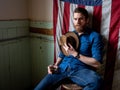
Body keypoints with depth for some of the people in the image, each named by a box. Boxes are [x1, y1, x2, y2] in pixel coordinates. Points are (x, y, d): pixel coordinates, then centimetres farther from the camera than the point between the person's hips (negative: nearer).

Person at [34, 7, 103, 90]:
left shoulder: (95, 36, 0)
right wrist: (55, 65, 1)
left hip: (80, 70, -3)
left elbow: (97, 63, -8)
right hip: (63, 68, 4)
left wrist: (75, 54, -12)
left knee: (96, 81, -37)